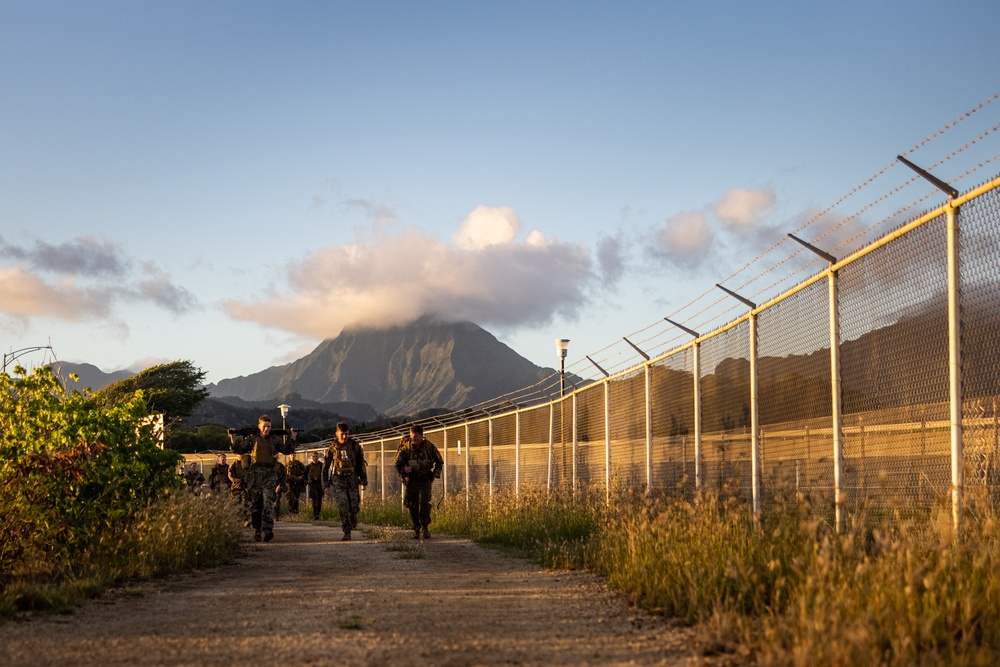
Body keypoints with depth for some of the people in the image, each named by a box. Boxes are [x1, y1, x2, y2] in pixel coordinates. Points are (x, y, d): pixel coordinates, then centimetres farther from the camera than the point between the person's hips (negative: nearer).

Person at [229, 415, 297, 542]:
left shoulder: (275, 439, 10)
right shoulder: (252, 439, 8)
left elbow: (286, 450, 11)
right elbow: (240, 449, 11)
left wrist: (292, 438, 3)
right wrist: (233, 439, -1)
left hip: (270, 474, -1)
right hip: (255, 474, 1)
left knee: (268, 501, -16)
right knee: (255, 504, 7)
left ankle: (267, 529, -26)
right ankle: (257, 530, 17)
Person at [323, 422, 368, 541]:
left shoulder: (355, 446, 1)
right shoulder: (332, 448, 0)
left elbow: (361, 464, 8)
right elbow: (326, 466, 7)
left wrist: (364, 480, 6)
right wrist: (326, 484, 6)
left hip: (352, 478, 1)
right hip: (338, 479, -1)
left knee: (354, 506, -3)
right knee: (343, 506, -12)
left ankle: (353, 515, 34)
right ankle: (347, 532, -8)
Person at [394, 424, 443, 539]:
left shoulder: (429, 446, -7)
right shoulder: (406, 448, -8)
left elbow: (439, 462, 9)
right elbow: (398, 464, -1)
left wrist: (436, 473, -5)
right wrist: (404, 469, -23)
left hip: (425, 480, -1)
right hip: (411, 481, 1)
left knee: (424, 502, -16)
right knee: (412, 506, 0)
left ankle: (425, 527, -10)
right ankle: (416, 529, 14)